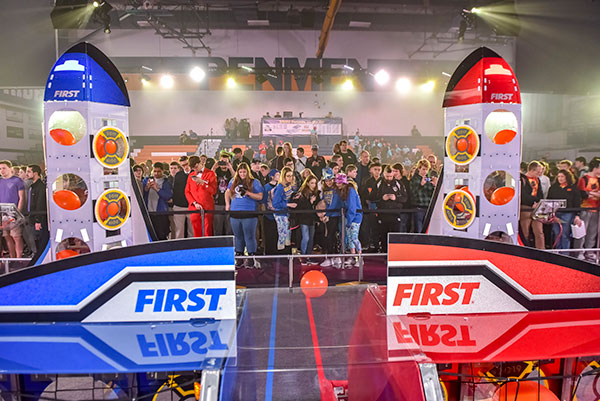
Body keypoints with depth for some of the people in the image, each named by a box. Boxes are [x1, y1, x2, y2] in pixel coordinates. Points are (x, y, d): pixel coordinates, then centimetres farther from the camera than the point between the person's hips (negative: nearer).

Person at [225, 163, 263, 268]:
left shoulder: (254, 182, 0)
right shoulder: (233, 181, 13)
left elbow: (260, 197, -5)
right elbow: (228, 192, 26)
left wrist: (248, 193, -16)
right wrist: (227, 204, 14)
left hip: (249, 213, -5)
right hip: (235, 213, 5)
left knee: (249, 236, -3)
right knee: (238, 237, 13)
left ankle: (251, 259, 6)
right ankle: (239, 258, 23)